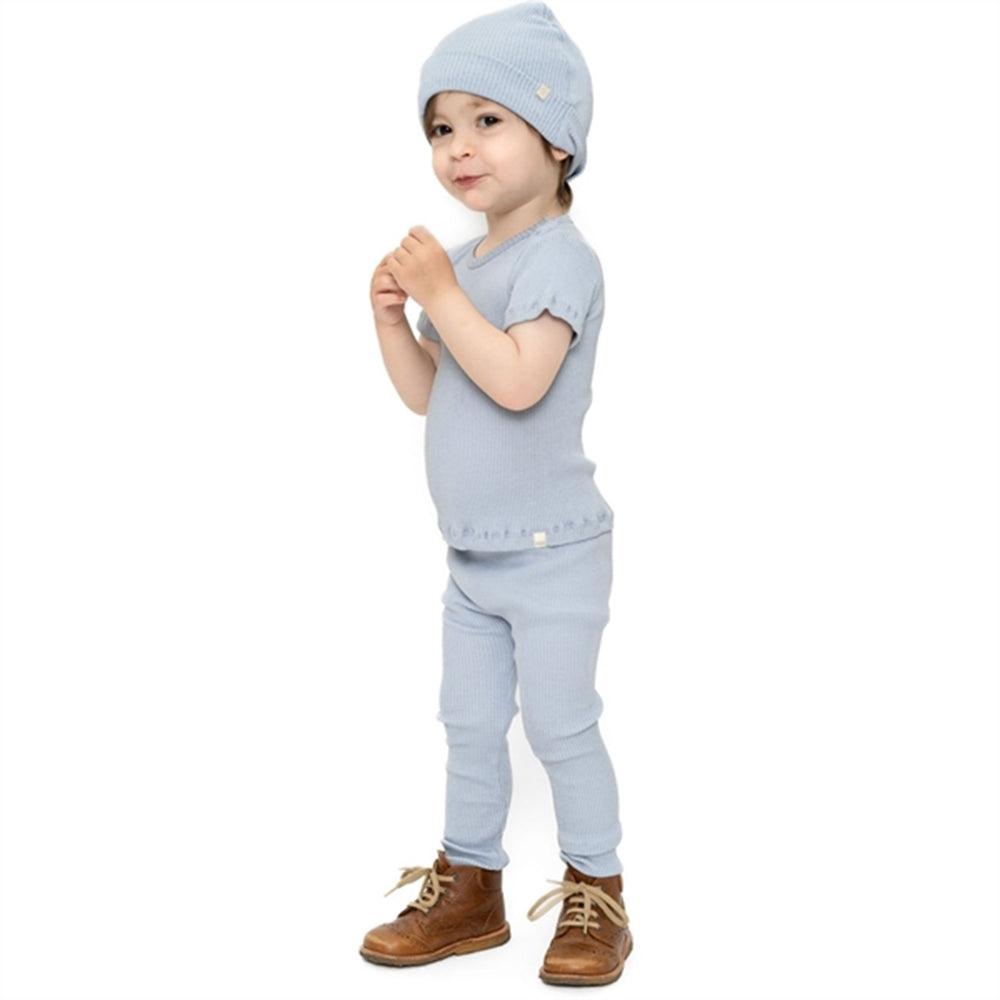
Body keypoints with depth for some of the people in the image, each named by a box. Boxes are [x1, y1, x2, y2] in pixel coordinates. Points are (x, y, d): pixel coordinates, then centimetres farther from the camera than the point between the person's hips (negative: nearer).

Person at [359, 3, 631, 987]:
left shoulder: (559, 257, -17)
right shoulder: (462, 260, 10)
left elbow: (515, 382, -31)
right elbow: (427, 394, 11)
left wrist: (441, 293, -26)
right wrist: (391, 314, -3)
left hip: (552, 556, -8)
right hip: (471, 558, 8)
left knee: (559, 727, 3)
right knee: (470, 726, 16)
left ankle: (595, 895, 21)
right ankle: (469, 887, 30)